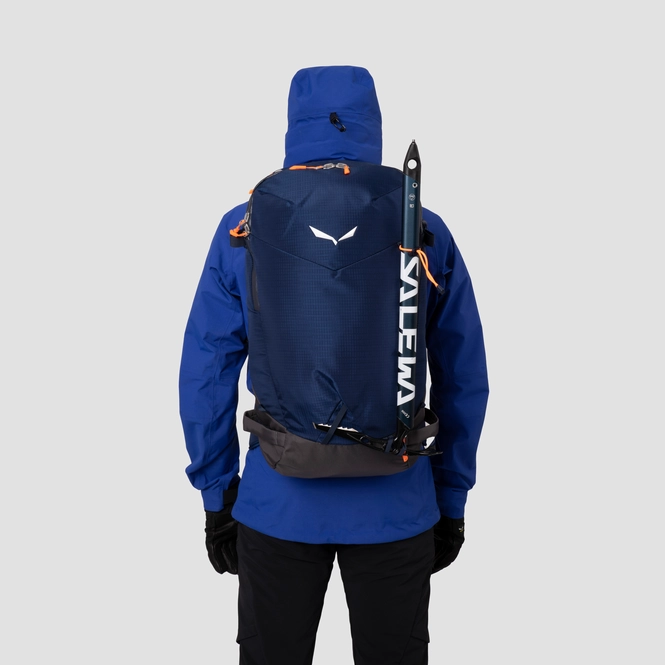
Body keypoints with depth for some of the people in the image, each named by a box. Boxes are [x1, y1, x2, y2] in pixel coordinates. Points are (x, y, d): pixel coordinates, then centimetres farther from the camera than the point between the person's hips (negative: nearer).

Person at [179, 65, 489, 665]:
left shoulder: (242, 231, -6)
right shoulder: (428, 234, -5)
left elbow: (206, 376, -4)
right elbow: (465, 380, -1)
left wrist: (217, 495, 7)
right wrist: (452, 499, 10)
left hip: (279, 503, 0)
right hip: (396, 508, 1)